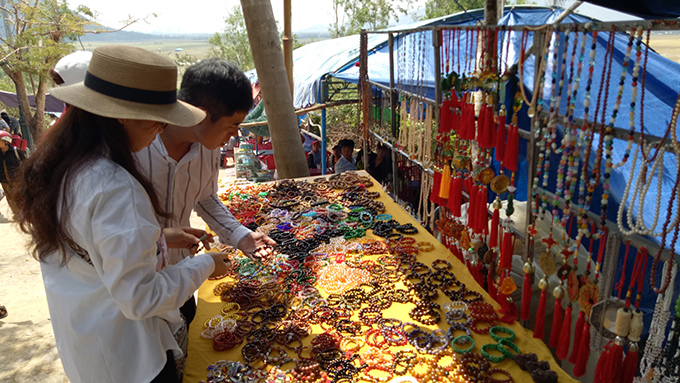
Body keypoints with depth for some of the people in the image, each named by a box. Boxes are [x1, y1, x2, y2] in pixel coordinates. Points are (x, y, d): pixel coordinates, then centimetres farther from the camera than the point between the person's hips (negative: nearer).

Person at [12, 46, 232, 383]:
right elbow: (140, 299, -28)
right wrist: (204, 265, -15)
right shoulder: (116, 189, -33)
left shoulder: (54, 167, -4)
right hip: (126, 355, -8)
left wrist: (159, 239, 7)